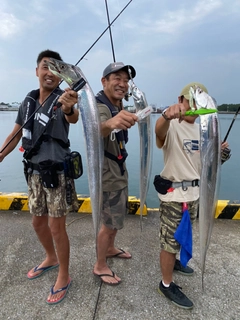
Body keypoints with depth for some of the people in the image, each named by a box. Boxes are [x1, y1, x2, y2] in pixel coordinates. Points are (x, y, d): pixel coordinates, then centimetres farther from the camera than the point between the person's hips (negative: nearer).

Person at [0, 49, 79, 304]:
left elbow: (73, 118, -36)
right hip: (34, 171, 6)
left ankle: (63, 277, 25)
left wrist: (69, 109, -58)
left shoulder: (62, 99, -12)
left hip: (58, 172, -6)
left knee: (56, 227, 2)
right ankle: (51, 258, 45)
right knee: (38, 222, 18)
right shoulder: (28, 101, 6)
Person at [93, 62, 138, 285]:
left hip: (119, 171, 9)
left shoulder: (117, 106, 6)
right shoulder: (99, 106, -23)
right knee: (110, 222, 3)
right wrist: (110, 123, -68)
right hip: (107, 175, -9)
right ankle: (100, 266, 25)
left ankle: (110, 249, 45)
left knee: (118, 216, 23)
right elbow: (95, 130, -50)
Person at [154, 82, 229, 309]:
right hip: (173, 193, -8)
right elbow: (159, 130, -43)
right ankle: (166, 284, 22)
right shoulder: (172, 126, -17)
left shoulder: (201, 129, 9)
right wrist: (166, 115, -64)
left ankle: (172, 261, 49)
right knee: (170, 240, 4)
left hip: (194, 192, 8)